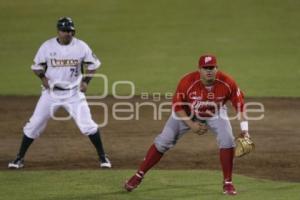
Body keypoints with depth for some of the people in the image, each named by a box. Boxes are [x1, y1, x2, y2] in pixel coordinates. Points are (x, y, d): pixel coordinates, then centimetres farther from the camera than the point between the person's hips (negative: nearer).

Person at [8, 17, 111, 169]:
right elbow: (37, 66, 5)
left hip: (74, 92, 0)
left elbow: (93, 64, 7)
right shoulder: (47, 46, -7)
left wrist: (86, 81, -7)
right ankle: (20, 158, 12)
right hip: (51, 92, 1)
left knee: (87, 125, -7)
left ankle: (102, 156, 9)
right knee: (34, 124, 0)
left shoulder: (81, 47, -7)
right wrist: (43, 77, -15)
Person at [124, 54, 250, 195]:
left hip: (215, 114, 1)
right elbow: (177, 105, -19)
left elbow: (239, 104, -16)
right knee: (163, 141, -9)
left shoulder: (227, 83, -29)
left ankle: (228, 183, -5)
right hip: (188, 113, -1)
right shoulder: (188, 82, -33)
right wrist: (191, 124, -27)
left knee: (227, 140, -20)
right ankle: (138, 176, 2)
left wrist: (244, 129, -21)